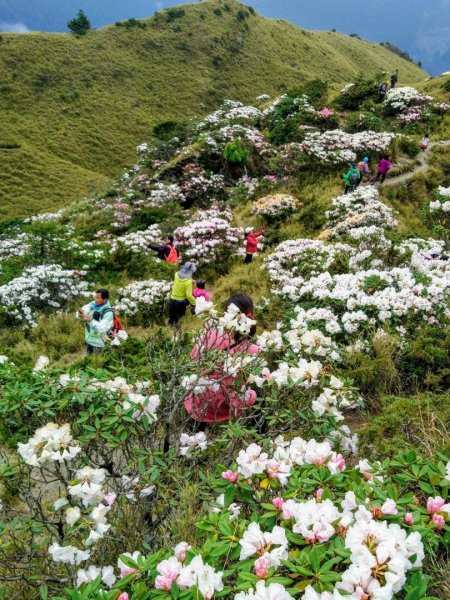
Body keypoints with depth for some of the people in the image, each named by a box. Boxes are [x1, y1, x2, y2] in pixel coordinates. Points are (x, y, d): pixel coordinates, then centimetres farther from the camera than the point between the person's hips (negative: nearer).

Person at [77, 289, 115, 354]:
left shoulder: (108, 313, -24)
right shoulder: (92, 304, -4)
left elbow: (102, 329, -31)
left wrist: (90, 320, -38)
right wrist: (80, 314, -25)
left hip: (98, 343, -7)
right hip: (88, 339, 7)